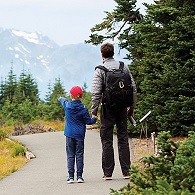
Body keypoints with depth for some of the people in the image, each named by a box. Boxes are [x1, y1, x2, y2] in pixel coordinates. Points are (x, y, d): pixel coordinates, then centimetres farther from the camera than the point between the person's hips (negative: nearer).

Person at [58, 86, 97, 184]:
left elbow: (63, 101, 21)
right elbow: (88, 121, -1)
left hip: (69, 134, 1)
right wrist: (94, 119, 20)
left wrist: (61, 98, 45)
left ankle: (71, 176, -1)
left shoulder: (67, 105, -2)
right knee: (79, 155, 4)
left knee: (70, 155, 4)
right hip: (79, 135, -1)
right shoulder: (83, 109, -6)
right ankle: (79, 176, 2)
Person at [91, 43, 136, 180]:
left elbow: (96, 92, -11)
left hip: (108, 108, -3)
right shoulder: (124, 67, 5)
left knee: (107, 140, 2)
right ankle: (126, 172, 7)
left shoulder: (100, 70, -6)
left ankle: (108, 173, 1)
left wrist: (94, 111, -5)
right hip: (122, 107, 3)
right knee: (123, 139, 8)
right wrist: (133, 106, 14)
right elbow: (133, 88, 6)